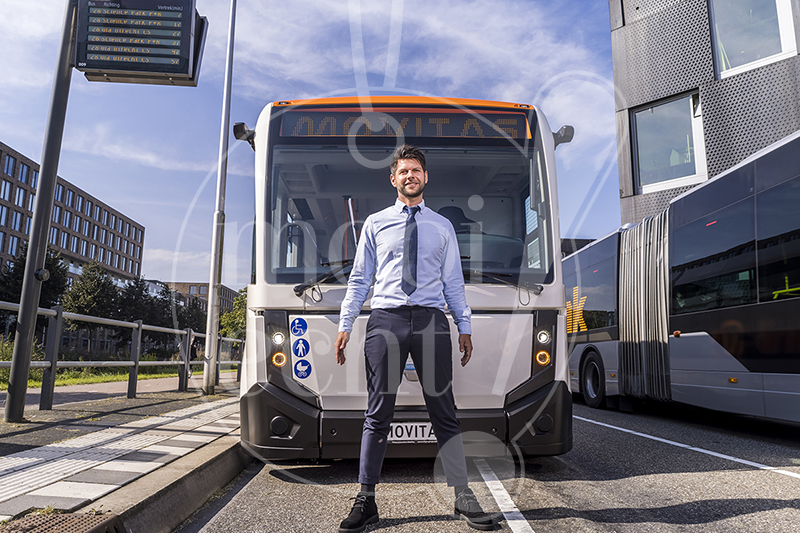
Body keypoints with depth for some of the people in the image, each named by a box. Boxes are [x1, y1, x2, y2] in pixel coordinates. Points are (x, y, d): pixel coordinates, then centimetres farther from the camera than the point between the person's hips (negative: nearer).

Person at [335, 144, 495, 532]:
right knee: (378, 415, 2)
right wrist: (345, 325, 4)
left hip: (431, 320, 1)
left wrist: (464, 326, 8)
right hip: (386, 318, 0)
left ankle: (463, 499, 12)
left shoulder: (442, 226, 17)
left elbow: (453, 282, 15)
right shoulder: (375, 224, 13)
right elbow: (359, 279, 11)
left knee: (444, 413, 3)